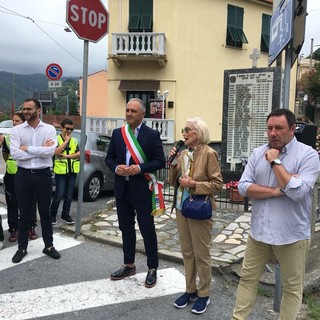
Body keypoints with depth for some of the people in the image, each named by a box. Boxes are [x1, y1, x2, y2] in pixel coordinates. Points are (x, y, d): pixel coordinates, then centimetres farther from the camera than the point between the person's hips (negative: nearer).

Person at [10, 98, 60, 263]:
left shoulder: (49, 129, -2)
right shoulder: (16, 130, -1)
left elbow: (51, 151, -17)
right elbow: (14, 153, -14)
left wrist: (27, 148, -13)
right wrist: (40, 150, -14)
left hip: (43, 175, 0)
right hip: (23, 175, 1)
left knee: (45, 213, 12)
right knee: (24, 213, 11)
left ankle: (48, 246, 26)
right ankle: (22, 248, 26)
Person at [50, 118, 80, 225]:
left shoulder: (74, 141, 10)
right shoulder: (56, 139, -2)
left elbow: (79, 153, -1)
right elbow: (56, 152, -18)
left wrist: (67, 156, -13)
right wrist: (66, 140, -15)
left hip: (73, 170, 4)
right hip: (61, 171, -4)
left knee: (69, 194, 9)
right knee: (59, 195, -3)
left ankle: (65, 214, 22)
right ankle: (52, 214, 16)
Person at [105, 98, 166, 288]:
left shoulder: (152, 135, -5)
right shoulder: (117, 133, 8)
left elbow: (160, 161, -7)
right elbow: (109, 157, 11)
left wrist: (140, 168, -21)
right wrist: (116, 168, -10)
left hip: (142, 190, -5)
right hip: (122, 188, 5)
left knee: (147, 229, 3)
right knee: (126, 228, 15)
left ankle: (153, 269, 18)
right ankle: (129, 265, 31)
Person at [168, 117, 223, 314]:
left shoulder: (209, 153, -12)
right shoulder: (183, 153, 8)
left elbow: (218, 183, -13)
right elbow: (173, 181, 10)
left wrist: (194, 184, -20)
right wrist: (173, 163, -5)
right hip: (181, 208, 7)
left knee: (201, 254, 6)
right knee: (187, 252, 16)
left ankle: (204, 295, 21)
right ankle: (190, 290, 30)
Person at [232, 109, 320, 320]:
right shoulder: (258, 153, 3)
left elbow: (297, 192, -22)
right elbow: (243, 186, -6)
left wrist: (275, 162, -17)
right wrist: (277, 191, -17)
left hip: (292, 235, -3)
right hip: (259, 231, 4)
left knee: (292, 287, 13)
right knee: (248, 278, 15)